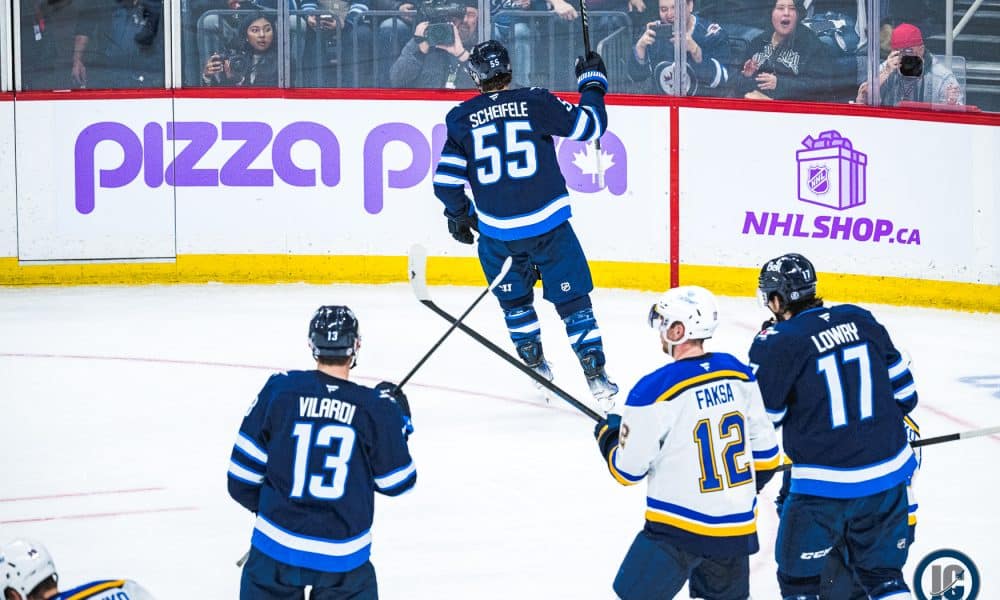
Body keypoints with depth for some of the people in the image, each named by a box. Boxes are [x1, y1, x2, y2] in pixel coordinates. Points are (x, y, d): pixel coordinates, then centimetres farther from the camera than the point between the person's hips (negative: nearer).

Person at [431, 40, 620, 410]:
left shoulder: (462, 119, 2)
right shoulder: (535, 102, -4)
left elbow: (446, 179, 4)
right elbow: (588, 126, 1)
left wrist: (459, 217, 22)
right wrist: (592, 83, 17)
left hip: (497, 231, 2)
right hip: (548, 225, -2)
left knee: (515, 300, 24)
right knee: (572, 298, 4)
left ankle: (537, 366, 30)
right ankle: (596, 376, -1)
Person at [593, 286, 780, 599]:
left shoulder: (655, 389, -18)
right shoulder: (739, 374, 1)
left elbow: (629, 470, -9)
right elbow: (765, 451, 10)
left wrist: (608, 434, 12)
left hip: (679, 527, -6)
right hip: (738, 526, 6)